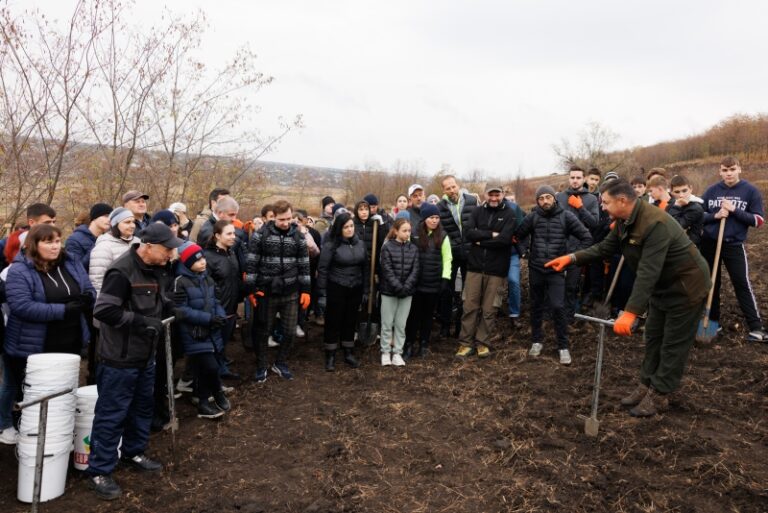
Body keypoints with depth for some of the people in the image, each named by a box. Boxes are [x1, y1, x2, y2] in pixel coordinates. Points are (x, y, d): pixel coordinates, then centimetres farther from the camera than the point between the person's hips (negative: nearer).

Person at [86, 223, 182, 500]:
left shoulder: (158, 268, 3)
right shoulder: (122, 271, -23)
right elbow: (103, 310, -26)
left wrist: (173, 306, -5)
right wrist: (141, 321, -24)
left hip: (146, 353, 9)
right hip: (120, 357, -8)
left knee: (143, 406, 20)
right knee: (112, 413, 2)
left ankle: (133, 452, 39)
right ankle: (99, 471, 16)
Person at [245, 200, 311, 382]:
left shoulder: (298, 236, 1)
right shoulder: (260, 235, -7)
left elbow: (304, 265, 6)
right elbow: (251, 263, -5)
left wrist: (306, 290, 3)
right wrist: (251, 289, -8)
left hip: (290, 293, 2)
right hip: (266, 292, -2)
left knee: (290, 332, 9)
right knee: (262, 331, 10)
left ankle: (281, 364, 30)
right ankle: (261, 366, 28)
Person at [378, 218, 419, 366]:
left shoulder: (413, 248, 5)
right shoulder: (387, 247, -5)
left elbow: (415, 270, 0)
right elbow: (387, 270, -11)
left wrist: (406, 287, -13)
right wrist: (398, 287, -18)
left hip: (407, 292, 3)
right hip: (389, 291, -3)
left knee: (401, 324, 8)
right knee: (387, 323, 5)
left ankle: (397, 352, 17)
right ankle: (385, 352, 16)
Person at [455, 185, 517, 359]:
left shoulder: (508, 214, -1)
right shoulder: (478, 211, 7)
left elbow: (504, 239, -15)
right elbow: (469, 233, -7)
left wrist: (481, 241, -9)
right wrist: (491, 234, -15)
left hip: (496, 269, -2)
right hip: (475, 266, 2)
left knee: (489, 308, 5)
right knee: (470, 306, 4)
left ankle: (483, 342, 17)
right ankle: (466, 342, 12)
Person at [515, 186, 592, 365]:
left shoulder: (566, 216, -5)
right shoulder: (532, 217, -2)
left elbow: (586, 238, -3)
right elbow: (517, 236, 2)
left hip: (556, 270, -2)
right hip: (535, 269, 2)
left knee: (558, 307, -9)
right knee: (536, 306, 12)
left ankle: (563, 346, 4)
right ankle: (537, 340, 28)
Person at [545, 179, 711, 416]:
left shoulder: (655, 223, -34)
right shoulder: (624, 221, -4)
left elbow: (648, 272, -39)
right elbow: (605, 247, 4)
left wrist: (630, 312, -43)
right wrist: (572, 257, -10)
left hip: (686, 285, -9)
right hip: (662, 285, 9)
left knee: (673, 343, 2)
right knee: (653, 336, 14)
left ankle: (658, 395, 11)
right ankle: (647, 385, 25)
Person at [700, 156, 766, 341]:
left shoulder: (751, 191, -4)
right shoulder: (711, 190, 2)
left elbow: (758, 220, -6)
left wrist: (734, 210, -17)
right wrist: (715, 216, -14)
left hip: (734, 245, -3)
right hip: (709, 243, 3)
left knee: (742, 284, -5)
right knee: (711, 283, 11)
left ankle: (756, 327, 1)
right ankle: (713, 321, 23)